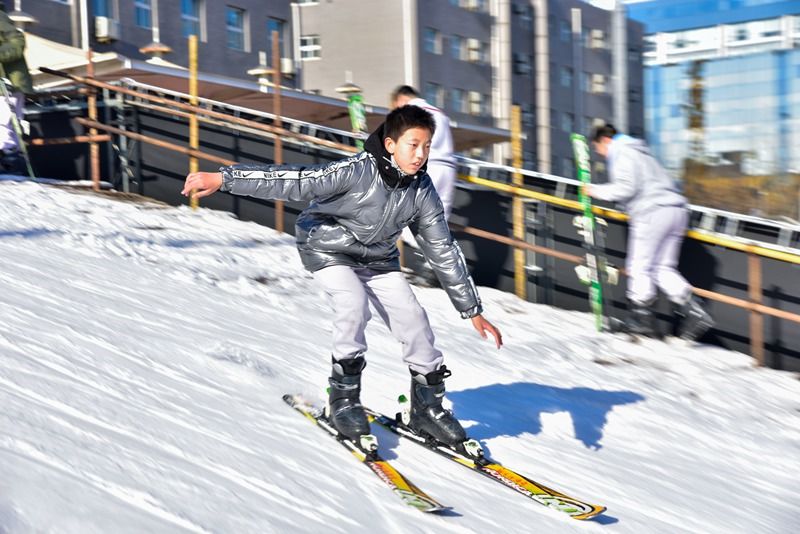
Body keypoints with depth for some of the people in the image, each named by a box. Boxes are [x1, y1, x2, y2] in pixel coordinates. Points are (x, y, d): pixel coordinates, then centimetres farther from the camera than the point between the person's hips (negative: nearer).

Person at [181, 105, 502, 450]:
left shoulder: (421, 190, -15)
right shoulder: (358, 171, -31)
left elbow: (444, 251, -6)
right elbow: (294, 182, -35)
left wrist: (473, 311, -3)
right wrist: (223, 179, -40)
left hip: (378, 258, 5)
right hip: (327, 247, -5)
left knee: (412, 318, -9)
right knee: (354, 302, -29)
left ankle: (428, 406, 8)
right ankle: (344, 398, -12)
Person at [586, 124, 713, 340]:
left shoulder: (621, 153, -1)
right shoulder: (638, 151, 28)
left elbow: (626, 188, -13)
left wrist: (597, 190, -3)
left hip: (652, 212, -9)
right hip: (676, 211, 9)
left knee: (639, 266, -1)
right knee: (663, 268, 8)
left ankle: (642, 317, -1)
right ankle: (693, 311, -5)